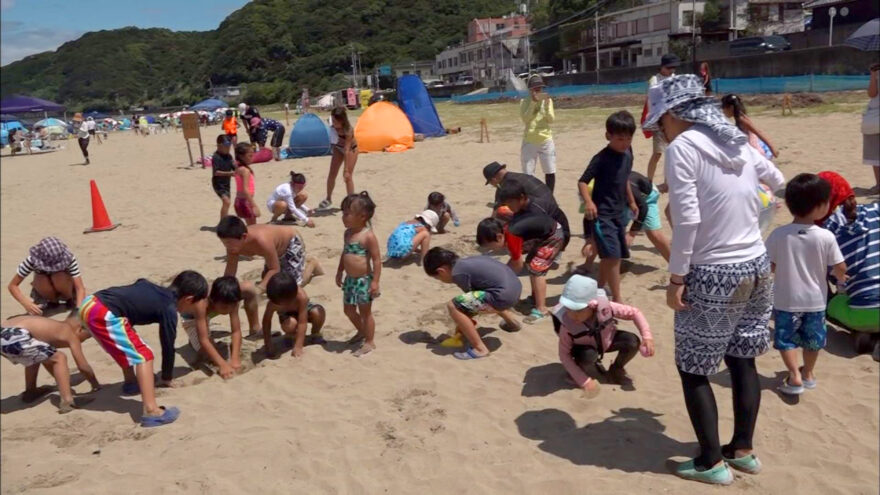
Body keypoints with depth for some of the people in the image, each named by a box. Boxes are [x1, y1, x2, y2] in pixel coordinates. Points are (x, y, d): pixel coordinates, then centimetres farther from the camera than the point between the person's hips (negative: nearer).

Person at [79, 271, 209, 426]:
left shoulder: (157, 290, 20)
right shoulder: (169, 310, -1)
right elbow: (168, 346, 5)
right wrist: (166, 378, 19)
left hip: (89, 303, 10)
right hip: (104, 315, -10)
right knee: (143, 356, -5)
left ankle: (130, 383, 48)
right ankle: (151, 411, -13)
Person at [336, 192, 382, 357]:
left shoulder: (368, 236, -19)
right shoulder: (347, 233, 5)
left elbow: (376, 259, -18)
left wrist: (375, 281, -20)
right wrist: (339, 272, 20)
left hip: (364, 280, -8)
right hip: (350, 280, 8)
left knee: (365, 312, 4)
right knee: (349, 310, 20)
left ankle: (369, 342, 19)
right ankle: (362, 332, 43)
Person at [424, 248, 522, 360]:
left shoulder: (458, 273, -9)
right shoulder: (467, 262, 19)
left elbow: (469, 303, 0)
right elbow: (472, 298, 28)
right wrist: (463, 323, 35)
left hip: (503, 296, -10)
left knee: (453, 306, -11)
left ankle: (480, 349, -7)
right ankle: (511, 322, 51)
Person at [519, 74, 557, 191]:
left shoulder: (547, 100, 5)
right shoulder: (524, 102, 1)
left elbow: (551, 120, -4)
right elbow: (525, 119, -13)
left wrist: (546, 104, -16)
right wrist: (533, 102, -19)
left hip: (546, 141, 1)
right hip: (529, 142, -1)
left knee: (550, 172, 5)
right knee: (528, 174, -2)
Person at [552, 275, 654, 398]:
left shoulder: (604, 306, -34)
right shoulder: (567, 324, -35)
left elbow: (634, 312, -19)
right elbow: (564, 355, -25)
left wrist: (647, 336, -29)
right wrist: (584, 381, -27)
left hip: (606, 340, 3)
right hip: (586, 347, -3)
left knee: (632, 341, -23)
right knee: (588, 356, -37)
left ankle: (616, 370, 6)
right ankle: (575, 374, -1)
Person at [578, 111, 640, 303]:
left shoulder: (627, 153, 6)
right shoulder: (602, 158, -16)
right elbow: (582, 181, -19)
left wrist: (631, 201, 29)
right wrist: (588, 202, -35)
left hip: (619, 213, 8)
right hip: (602, 215, -8)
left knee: (613, 257, 14)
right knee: (612, 256, -13)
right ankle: (617, 299, -6)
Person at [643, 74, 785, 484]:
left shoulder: (682, 147, -14)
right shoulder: (739, 142, 7)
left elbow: (686, 220, -20)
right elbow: (779, 184, 24)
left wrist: (676, 278, -13)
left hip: (714, 276, -7)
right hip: (756, 267, 8)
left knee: (693, 370, 9)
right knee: (742, 360, 20)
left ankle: (712, 463, 19)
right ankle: (742, 450, 33)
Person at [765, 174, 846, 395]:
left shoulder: (778, 235, -17)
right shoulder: (826, 237, -18)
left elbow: (767, 266, -11)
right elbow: (840, 268, -11)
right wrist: (839, 276, 13)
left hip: (785, 300, -1)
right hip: (815, 300, 1)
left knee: (786, 337, 14)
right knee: (812, 337, 21)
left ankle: (795, 376, 6)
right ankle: (808, 373, 36)